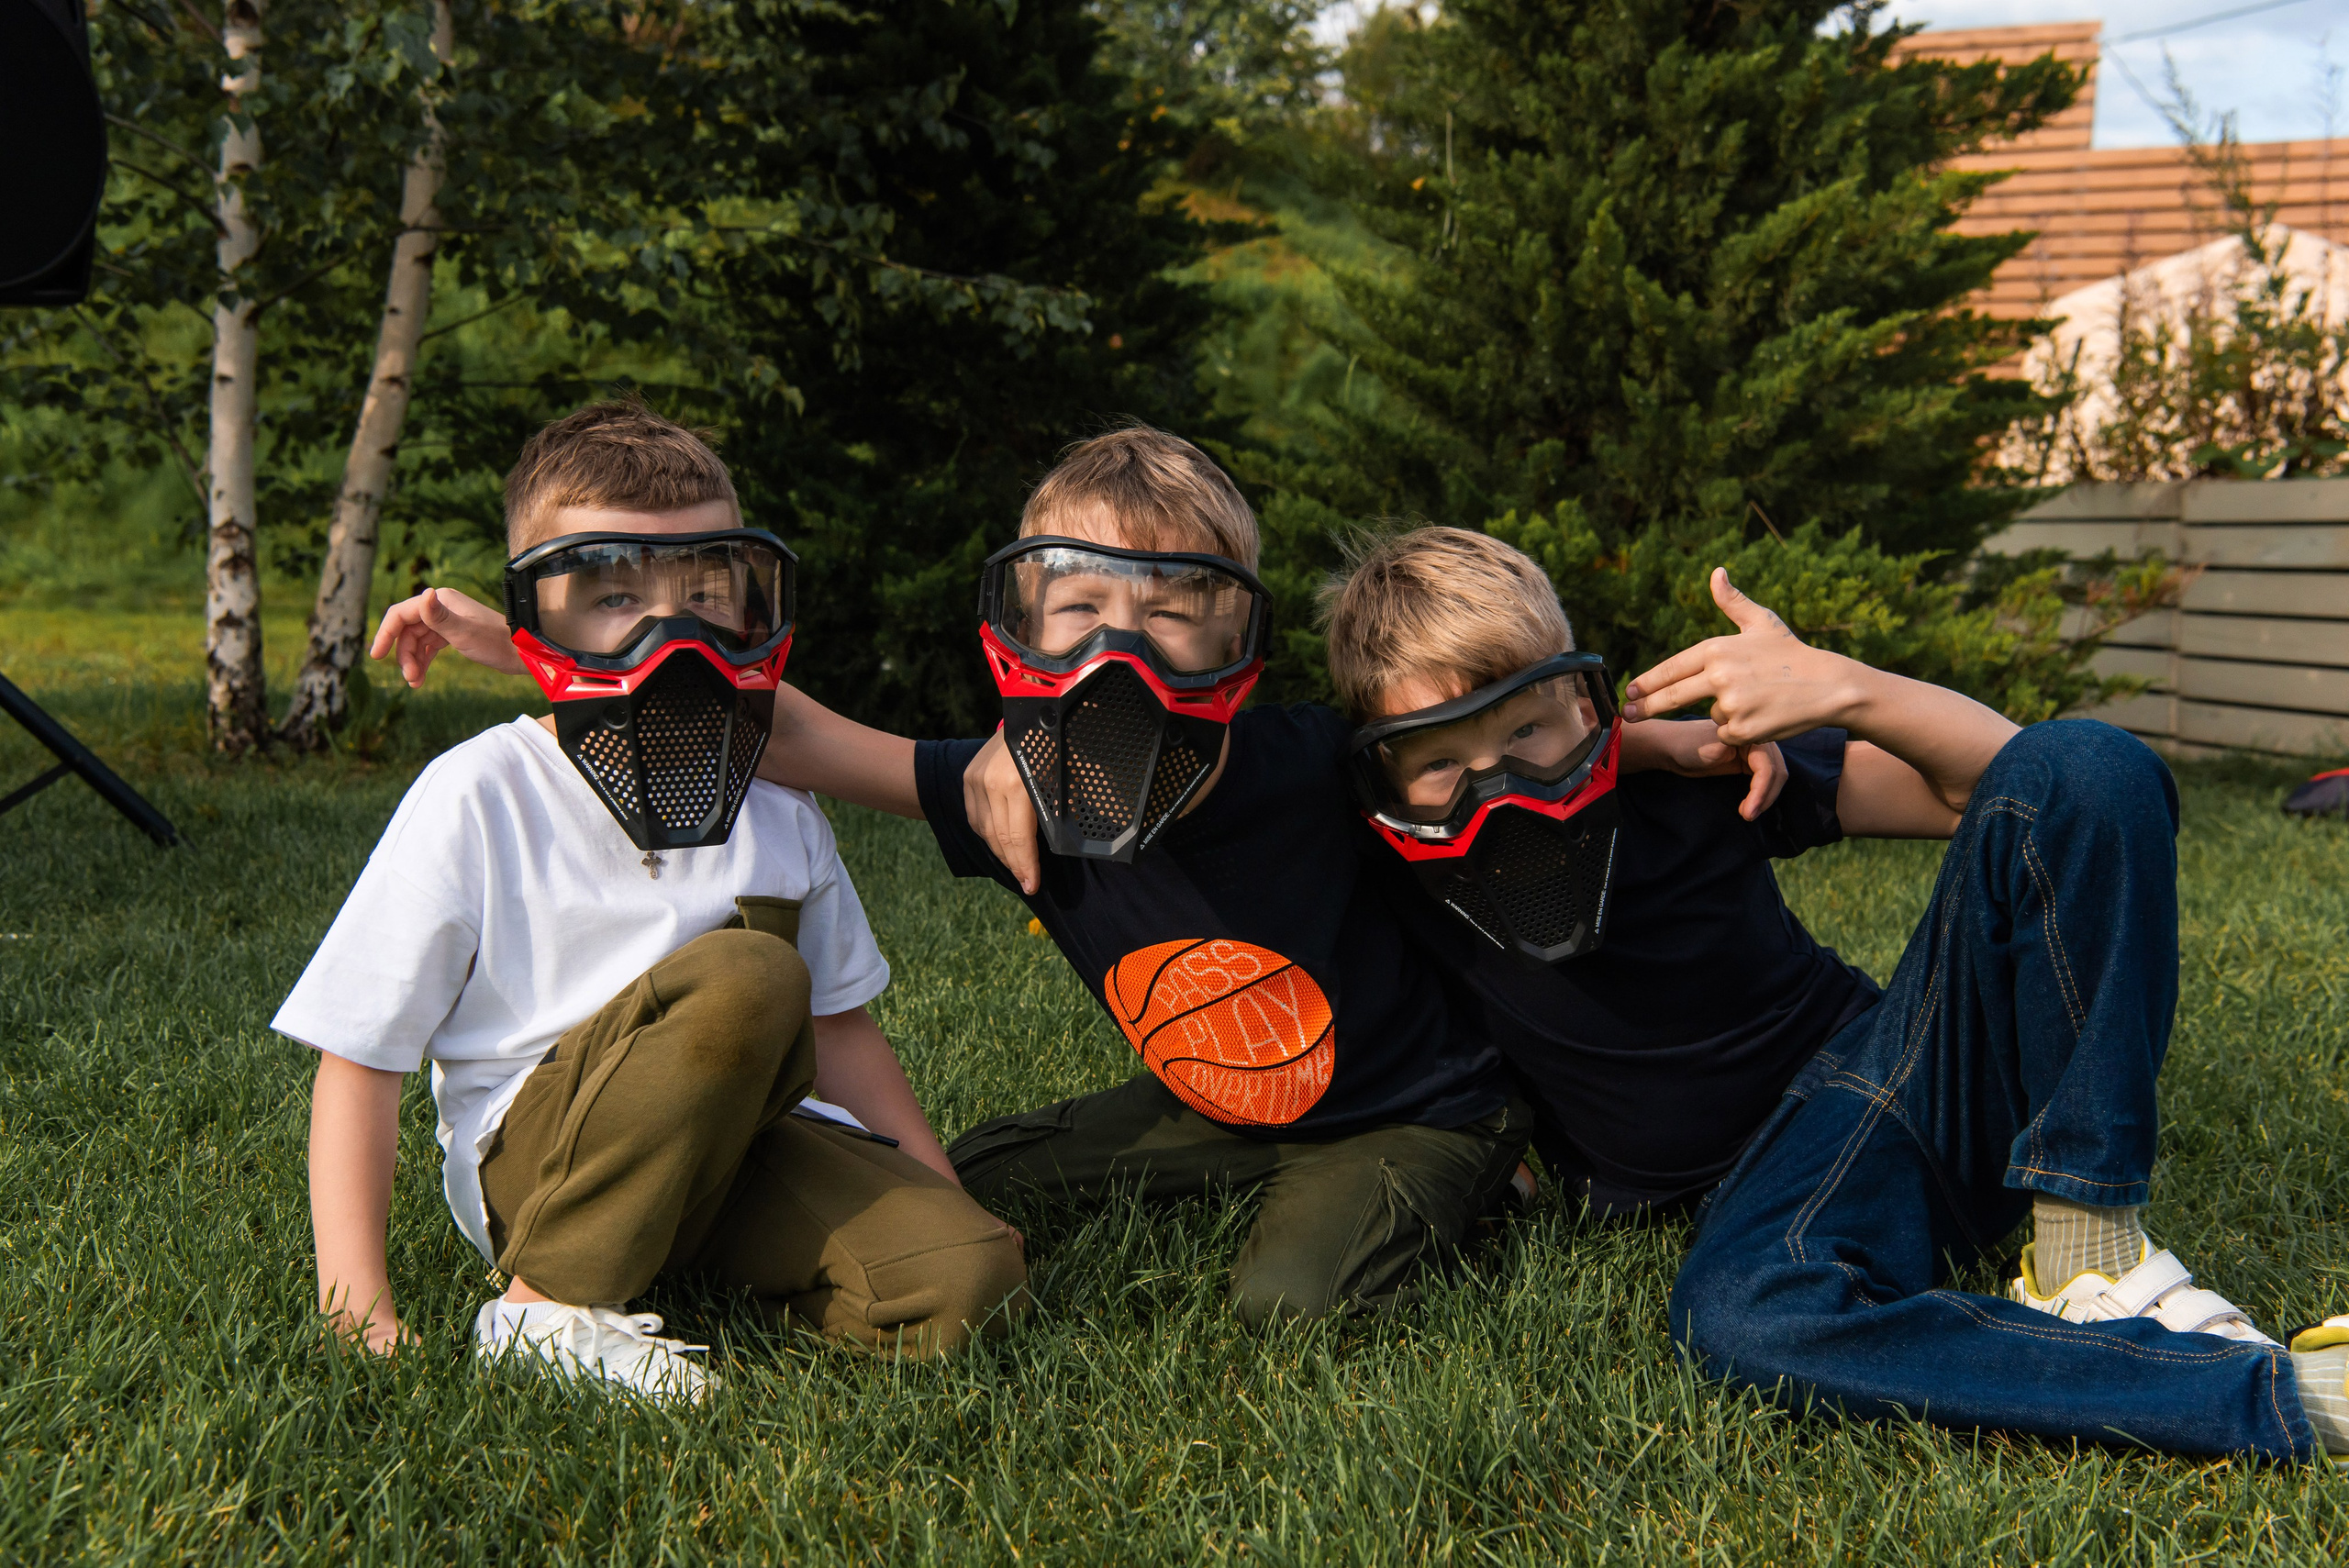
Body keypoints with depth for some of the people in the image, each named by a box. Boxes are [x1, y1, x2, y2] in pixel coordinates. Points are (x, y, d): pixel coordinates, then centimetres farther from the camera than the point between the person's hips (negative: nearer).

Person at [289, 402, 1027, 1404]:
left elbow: (833, 1029, 17)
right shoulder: (477, 801, -8)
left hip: (739, 1145, 5)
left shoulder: (776, 813, 6)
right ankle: (549, 1308, -21)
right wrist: (356, 1303, -15)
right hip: (531, 1160, -4)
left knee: (973, 1282, -18)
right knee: (748, 975, -31)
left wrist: (948, 1200, 9)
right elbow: (358, 1057, -7)